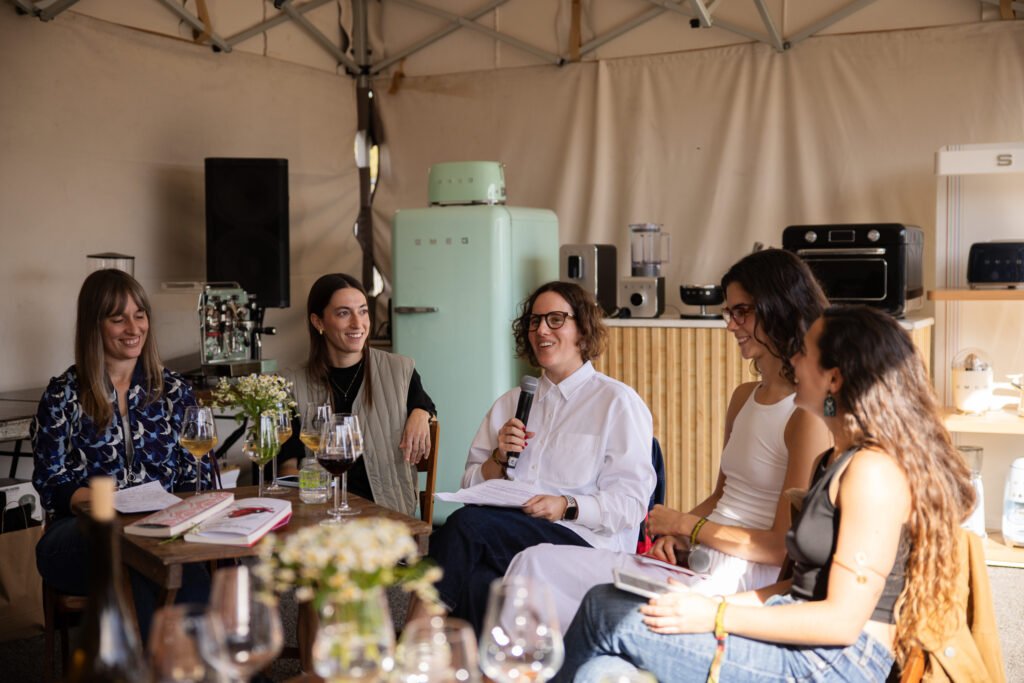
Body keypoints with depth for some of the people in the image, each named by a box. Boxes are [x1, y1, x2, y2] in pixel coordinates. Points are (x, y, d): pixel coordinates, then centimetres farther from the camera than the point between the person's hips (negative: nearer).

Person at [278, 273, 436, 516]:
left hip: (390, 512, 0)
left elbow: (423, 405, 23)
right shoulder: (298, 387, 7)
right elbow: (289, 461, 10)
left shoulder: (399, 370, 5)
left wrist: (421, 414, 1)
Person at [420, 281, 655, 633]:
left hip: (584, 540, -4)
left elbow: (631, 501, -2)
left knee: (469, 521, -31)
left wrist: (567, 506, -17)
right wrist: (499, 458, 2)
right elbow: (472, 487, 22)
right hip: (506, 531, 4)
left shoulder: (618, 402, 8)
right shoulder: (510, 403, 24)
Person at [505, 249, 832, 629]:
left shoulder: (809, 416, -12)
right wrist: (678, 535, 3)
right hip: (693, 558, 9)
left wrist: (686, 524, -5)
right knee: (536, 563, -6)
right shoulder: (744, 397, 16)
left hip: (741, 576, -9)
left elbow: (784, 547, -12)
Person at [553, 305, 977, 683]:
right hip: (806, 648, 9)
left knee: (607, 611, -11)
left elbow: (843, 619, -18)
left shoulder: (874, 469, -14)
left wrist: (716, 616, -15)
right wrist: (720, 602, 6)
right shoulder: (836, 461, 17)